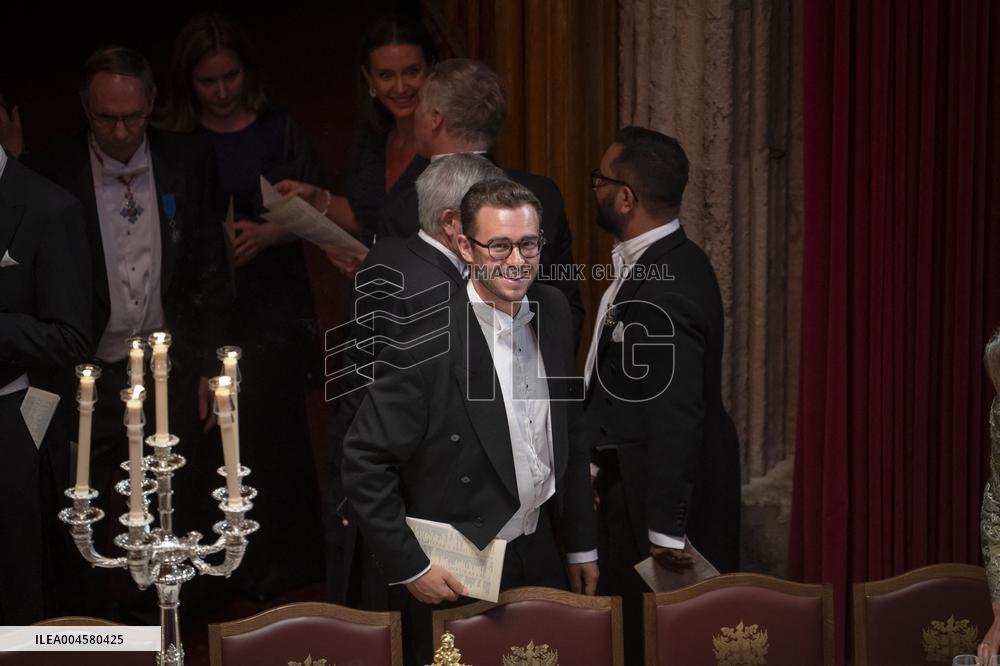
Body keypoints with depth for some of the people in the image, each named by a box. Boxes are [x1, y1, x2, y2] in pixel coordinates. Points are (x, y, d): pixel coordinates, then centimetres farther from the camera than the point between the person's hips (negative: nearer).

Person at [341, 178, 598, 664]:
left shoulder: (553, 312, 0)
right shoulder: (424, 341, -21)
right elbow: (364, 463, -17)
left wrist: (580, 545, 14)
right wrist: (409, 567, -16)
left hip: (539, 555, 6)